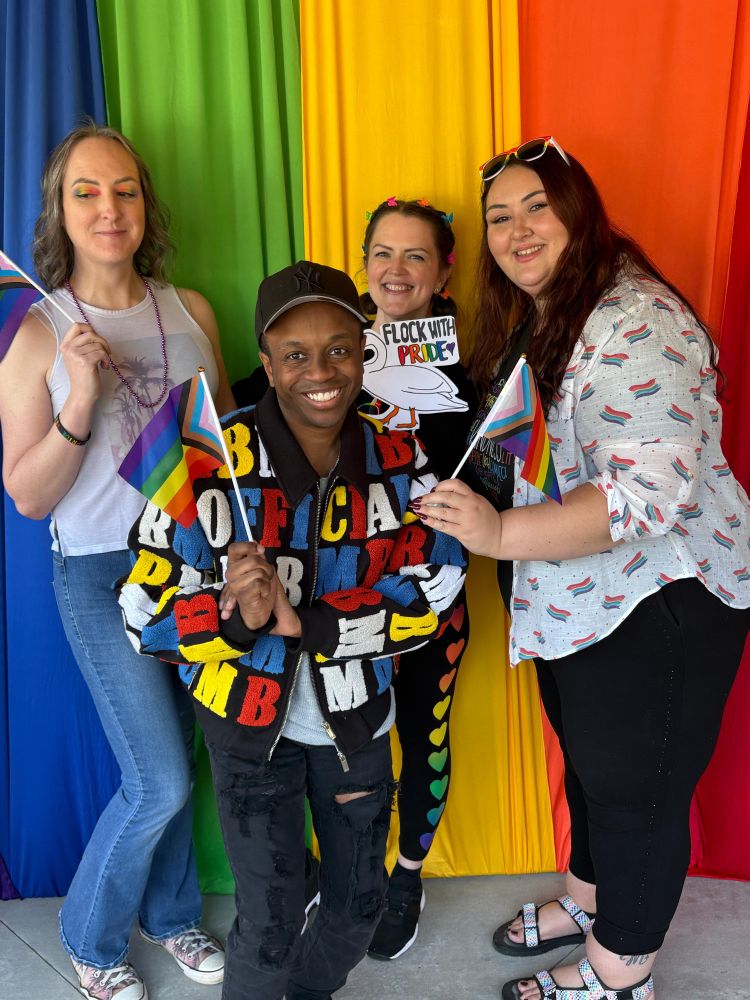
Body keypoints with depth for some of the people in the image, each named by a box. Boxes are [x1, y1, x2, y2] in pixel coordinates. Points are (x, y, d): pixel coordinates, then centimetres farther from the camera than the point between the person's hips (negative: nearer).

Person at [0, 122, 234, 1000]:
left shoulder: (190, 309, 1)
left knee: (174, 760, 17)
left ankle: (170, 914, 43)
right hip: (102, 575, -4)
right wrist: (79, 404, -23)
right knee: (158, 783, -1)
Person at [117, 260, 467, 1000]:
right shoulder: (211, 464, -19)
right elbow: (145, 613, -15)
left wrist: (307, 623, -27)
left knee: (358, 904, 19)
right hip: (250, 723, -3)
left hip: (358, 720, 3)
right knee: (269, 927, 2)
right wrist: (236, 618, -36)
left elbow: (433, 593, -15)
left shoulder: (399, 461, -11)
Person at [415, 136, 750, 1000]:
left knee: (635, 786, 8)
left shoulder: (636, 323, -22)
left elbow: (652, 491, -31)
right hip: (573, 598, 9)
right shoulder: (530, 321, 9)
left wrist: (504, 533, -37)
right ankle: (587, 899, 49)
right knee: (587, 762, 25)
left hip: (660, 601, -9)